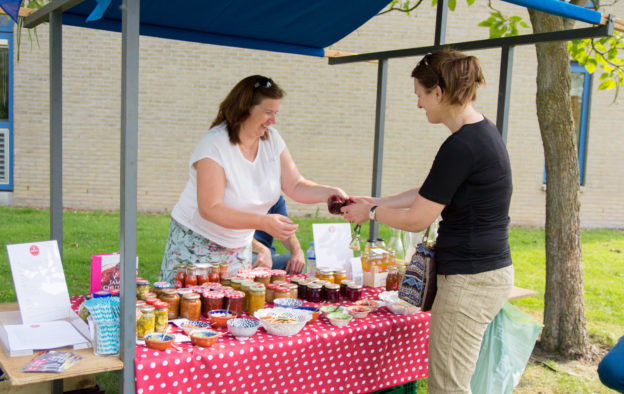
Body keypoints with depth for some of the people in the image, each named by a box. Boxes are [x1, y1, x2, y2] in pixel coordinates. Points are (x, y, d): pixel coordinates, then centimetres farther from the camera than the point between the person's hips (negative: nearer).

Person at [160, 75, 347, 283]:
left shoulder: (271, 138, -1)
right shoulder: (214, 145, -21)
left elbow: (295, 186, 0)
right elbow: (209, 209, -26)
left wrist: (331, 193, -17)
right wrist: (263, 222, -34)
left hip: (240, 248, 6)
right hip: (197, 245, -6)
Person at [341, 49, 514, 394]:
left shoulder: (462, 146, -22)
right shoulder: (481, 131, 10)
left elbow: (416, 220, -16)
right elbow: (427, 193, 18)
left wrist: (370, 212, 1)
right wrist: (376, 202, 18)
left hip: (470, 281, -10)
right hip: (488, 271, 10)